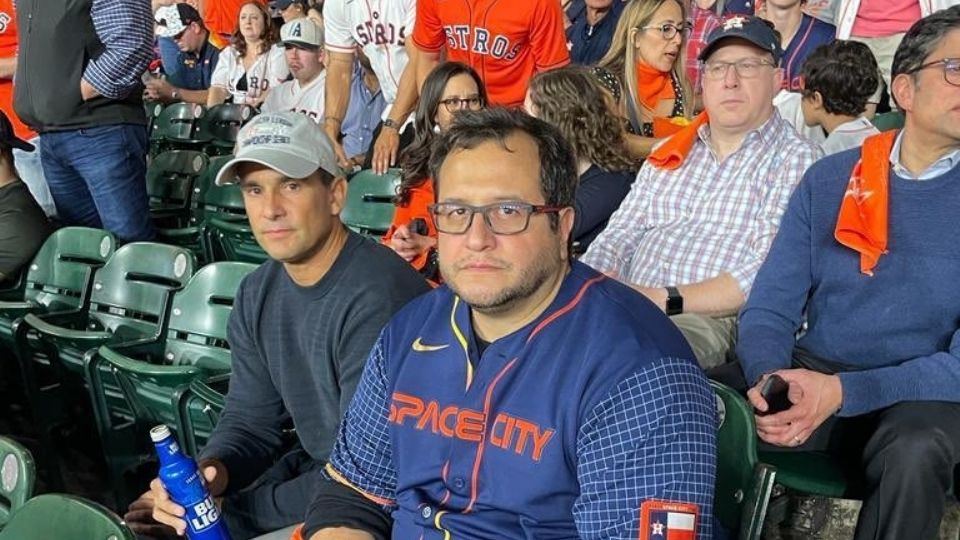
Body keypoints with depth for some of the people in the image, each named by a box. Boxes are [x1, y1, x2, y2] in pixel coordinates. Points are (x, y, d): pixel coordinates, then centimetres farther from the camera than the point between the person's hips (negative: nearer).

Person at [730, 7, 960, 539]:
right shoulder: (828, 179, 6)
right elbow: (770, 309, 1)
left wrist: (842, 393, -23)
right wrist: (769, 378, -22)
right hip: (811, 374, 2)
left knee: (915, 454, -35)